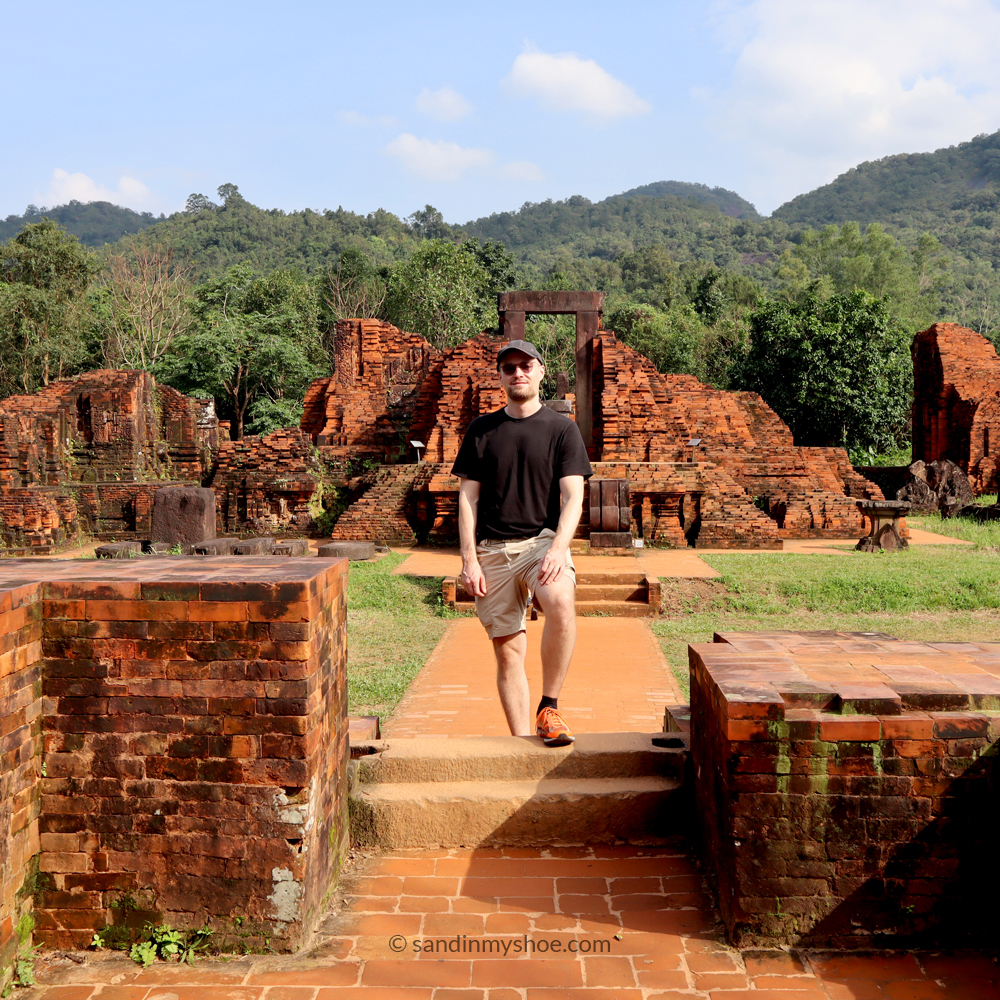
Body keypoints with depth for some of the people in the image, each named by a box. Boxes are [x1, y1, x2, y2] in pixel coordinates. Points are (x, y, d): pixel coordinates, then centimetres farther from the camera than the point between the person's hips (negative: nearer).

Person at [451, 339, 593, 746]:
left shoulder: (561, 428, 6)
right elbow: (467, 498, 10)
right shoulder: (481, 430, 12)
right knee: (507, 650, 0)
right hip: (493, 548, 2)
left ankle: (549, 709, -19)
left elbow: (573, 497, -2)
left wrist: (558, 547, -18)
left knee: (561, 601, -32)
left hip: (543, 539, -2)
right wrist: (469, 558, -1)